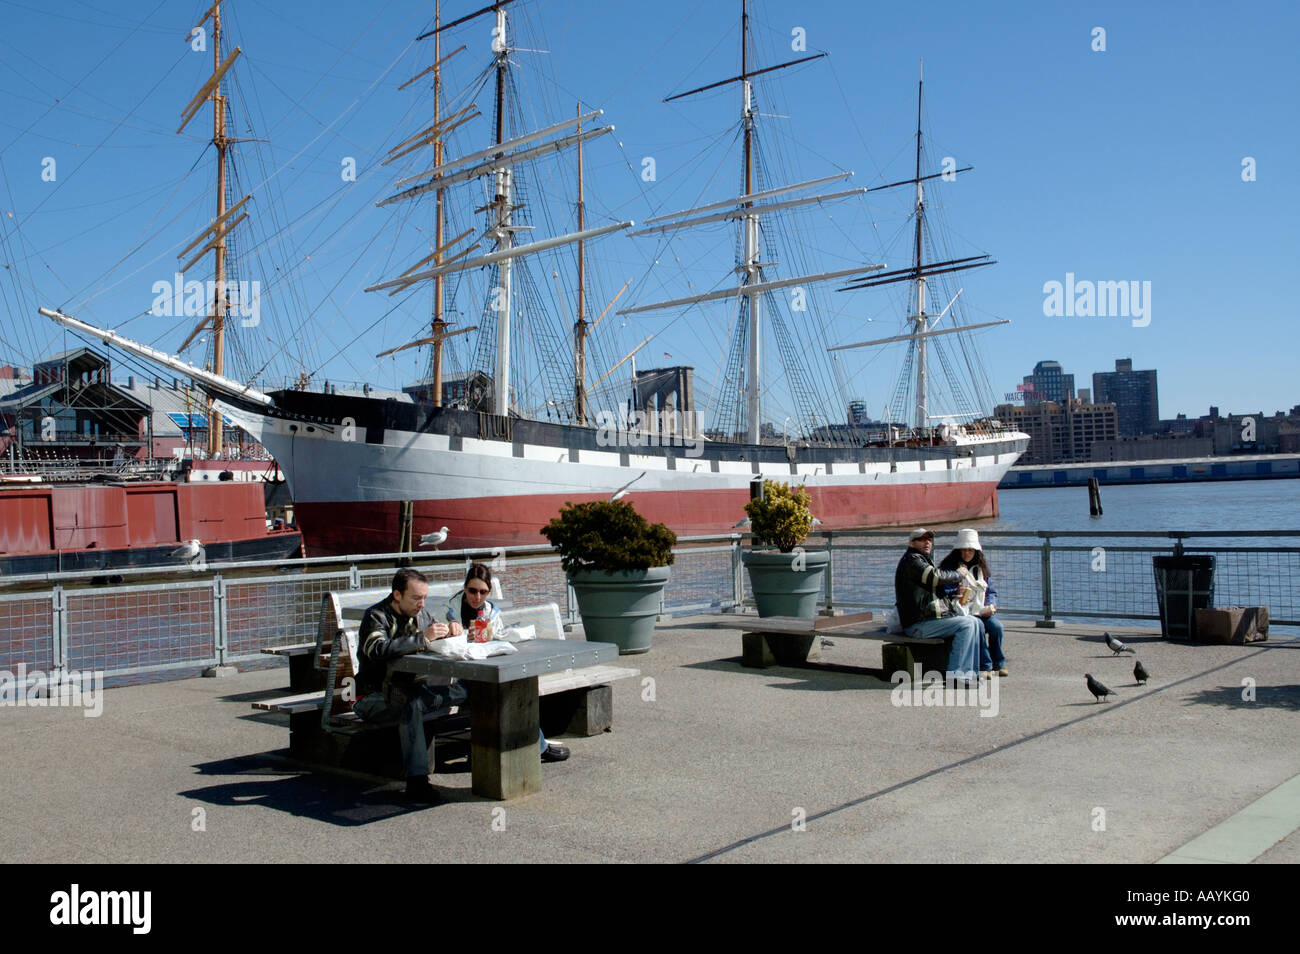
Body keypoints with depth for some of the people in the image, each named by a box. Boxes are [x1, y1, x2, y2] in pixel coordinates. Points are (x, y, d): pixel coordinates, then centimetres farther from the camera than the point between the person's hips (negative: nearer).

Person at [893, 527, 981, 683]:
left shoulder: (922, 560, 24)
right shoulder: (912, 560, -10)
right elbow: (937, 578, -21)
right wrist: (959, 574, -3)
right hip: (917, 625, -11)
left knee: (974, 622, 8)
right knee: (966, 624, -18)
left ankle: (969, 672, 4)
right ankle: (955, 674, -17)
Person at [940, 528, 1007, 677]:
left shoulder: (981, 568, 17)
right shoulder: (949, 567, 1)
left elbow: (991, 591, 20)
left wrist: (991, 605, 0)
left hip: (980, 613, 4)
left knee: (996, 626, -24)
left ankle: (998, 663, -5)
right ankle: (985, 666, -22)